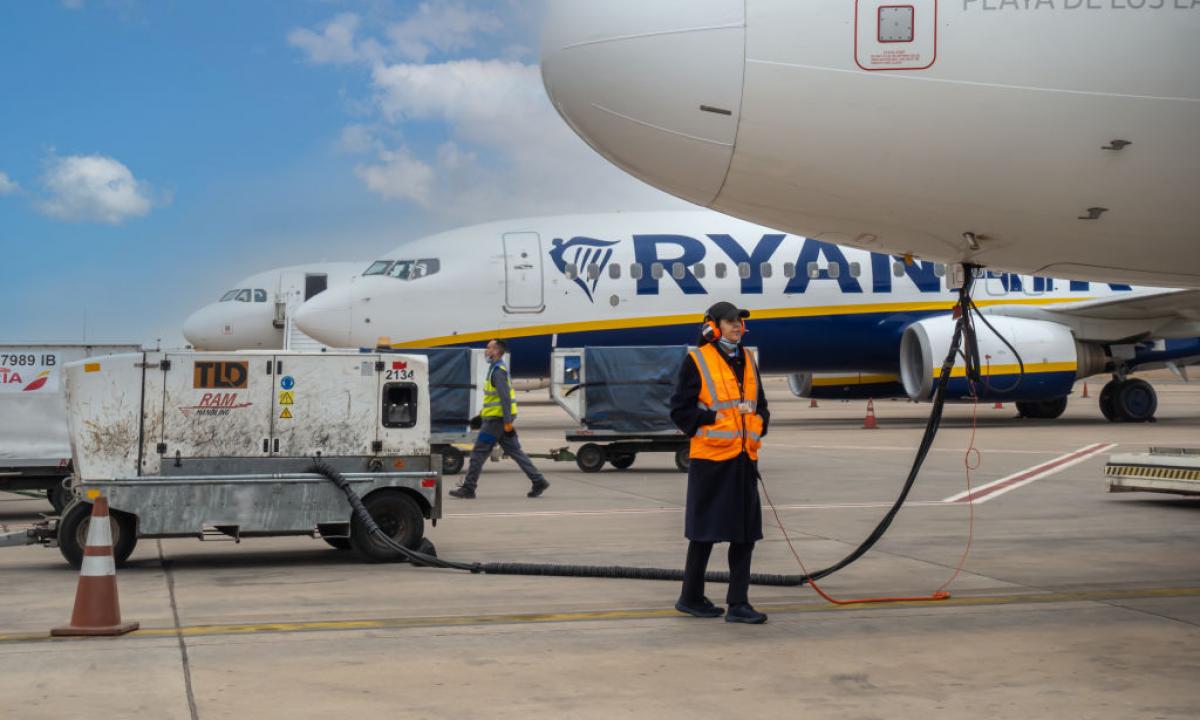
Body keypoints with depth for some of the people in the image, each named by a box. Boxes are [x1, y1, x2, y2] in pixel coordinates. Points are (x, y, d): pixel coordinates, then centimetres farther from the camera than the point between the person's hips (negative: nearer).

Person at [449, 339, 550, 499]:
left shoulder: (498, 371, -15)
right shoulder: (496, 369, 17)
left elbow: (505, 397, -21)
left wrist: (507, 422, -24)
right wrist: (481, 416, 25)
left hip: (496, 420, -10)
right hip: (499, 419, 10)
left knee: (478, 452, -3)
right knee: (515, 451, 9)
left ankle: (468, 488, 2)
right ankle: (539, 481, 7)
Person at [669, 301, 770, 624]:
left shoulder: (746, 360, 15)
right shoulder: (697, 361, -5)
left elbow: (760, 405, 22)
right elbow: (680, 410, -8)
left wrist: (757, 427, 2)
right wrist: (719, 418, -14)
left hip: (745, 458, 6)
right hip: (711, 458, -6)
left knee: (746, 532, 4)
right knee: (705, 530, 2)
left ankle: (738, 603, 10)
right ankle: (691, 598, 16)